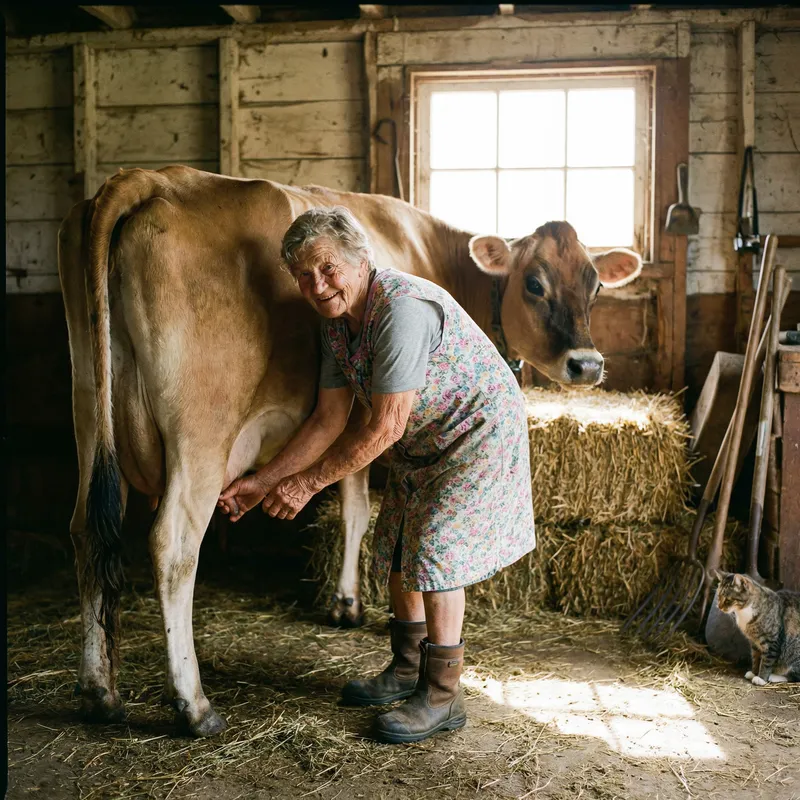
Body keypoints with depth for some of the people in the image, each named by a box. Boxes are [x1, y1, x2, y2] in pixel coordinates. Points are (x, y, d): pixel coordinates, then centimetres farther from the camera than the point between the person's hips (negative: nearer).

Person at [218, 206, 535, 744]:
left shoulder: (403, 308, -32)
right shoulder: (338, 321, -4)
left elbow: (385, 427, -30)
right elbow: (329, 421, 0)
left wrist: (308, 483, -23)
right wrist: (263, 482, -4)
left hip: (479, 432, -9)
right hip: (422, 443, 9)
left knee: (434, 553, -11)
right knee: (396, 549, 13)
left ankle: (443, 697, 6)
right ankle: (408, 673, 31)